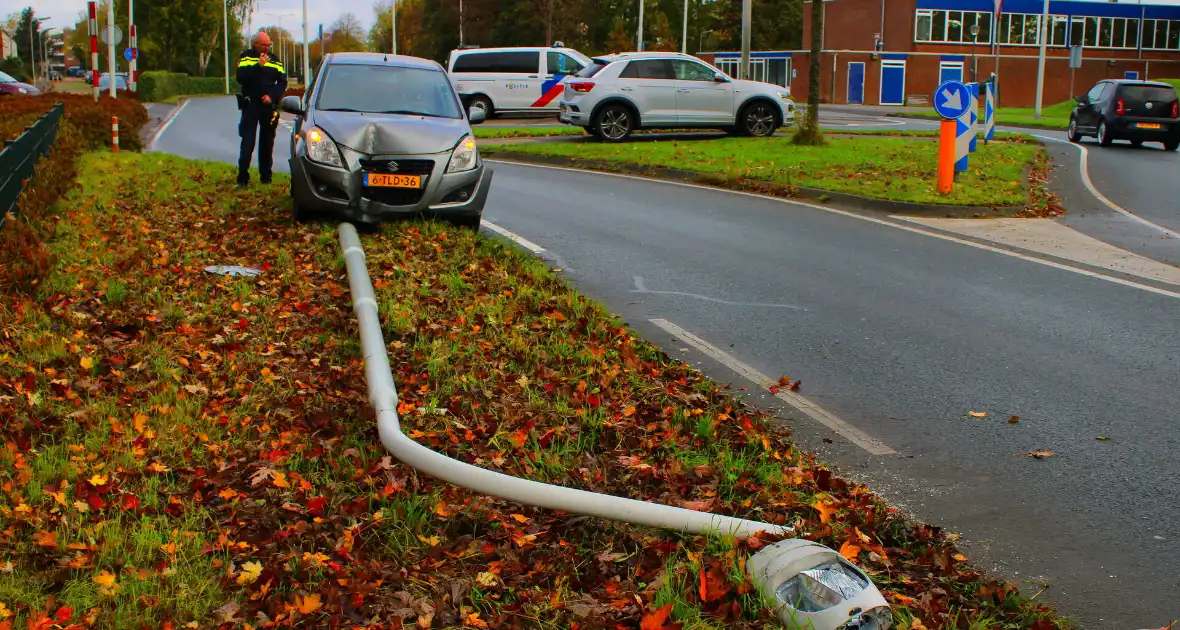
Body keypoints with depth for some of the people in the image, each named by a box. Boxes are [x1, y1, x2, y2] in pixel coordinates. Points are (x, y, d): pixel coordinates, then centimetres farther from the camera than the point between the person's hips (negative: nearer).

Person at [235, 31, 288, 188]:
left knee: (267, 143, 8)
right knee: (247, 143, -8)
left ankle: (266, 177, 15)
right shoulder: (245, 57, 1)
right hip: (250, 105, -3)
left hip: (269, 106, 3)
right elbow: (241, 78, -14)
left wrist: (272, 96, -11)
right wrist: (258, 65, -21)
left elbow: (283, 82, 5)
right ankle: (242, 179, -9)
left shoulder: (275, 60, 8)